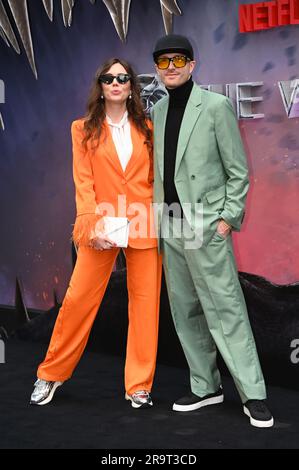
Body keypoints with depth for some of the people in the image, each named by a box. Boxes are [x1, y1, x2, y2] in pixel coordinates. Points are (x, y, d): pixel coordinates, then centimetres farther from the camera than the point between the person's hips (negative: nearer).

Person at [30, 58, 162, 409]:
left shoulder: (146, 129, 11)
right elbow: (83, 182, -1)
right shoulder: (84, 129, 6)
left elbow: (156, 179, 11)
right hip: (102, 227, -1)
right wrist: (93, 225, -13)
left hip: (144, 226, 2)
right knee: (78, 300, -1)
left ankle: (139, 386, 13)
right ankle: (51, 375, 15)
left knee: (145, 303, 3)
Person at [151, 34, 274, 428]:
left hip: (206, 226, -6)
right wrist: (158, 218, 11)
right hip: (170, 227, 6)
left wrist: (229, 217, -11)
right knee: (185, 312, 9)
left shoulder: (215, 105, -5)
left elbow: (238, 170, -5)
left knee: (226, 310, -7)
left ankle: (253, 395, -1)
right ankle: (206, 387, 20)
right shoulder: (157, 111, 12)